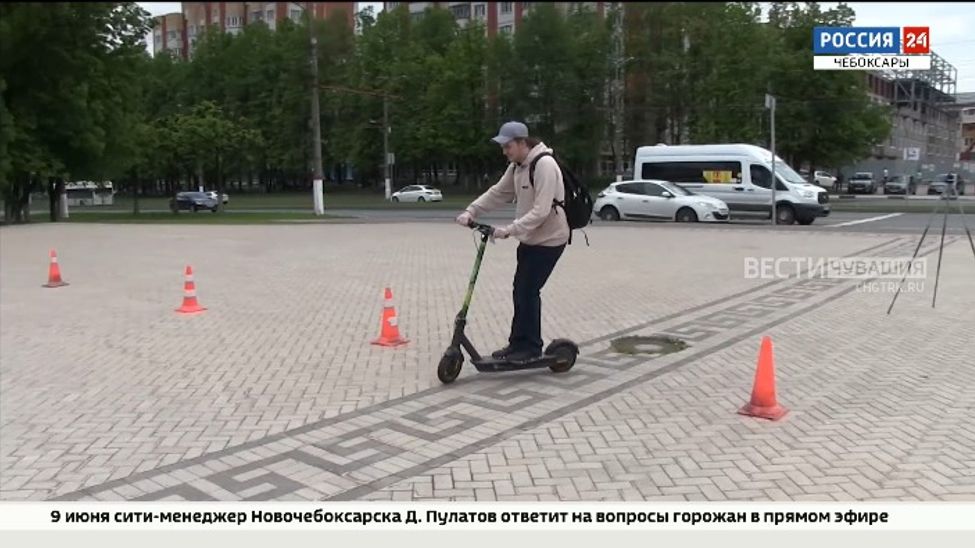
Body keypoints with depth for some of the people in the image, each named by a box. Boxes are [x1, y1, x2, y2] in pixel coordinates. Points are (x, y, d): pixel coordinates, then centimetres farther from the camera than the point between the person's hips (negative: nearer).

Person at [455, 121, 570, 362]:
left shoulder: (544, 165, -23)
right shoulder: (517, 167, 6)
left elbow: (540, 211, -29)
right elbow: (497, 193, 8)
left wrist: (509, 230, -32)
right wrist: (470, 211, -5)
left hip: (548, 239, -9)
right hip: (530, 238, 9)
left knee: (528, 291, -6)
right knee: (520, 291, 11)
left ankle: (531, 346, 8)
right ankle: (518, 343, 21)